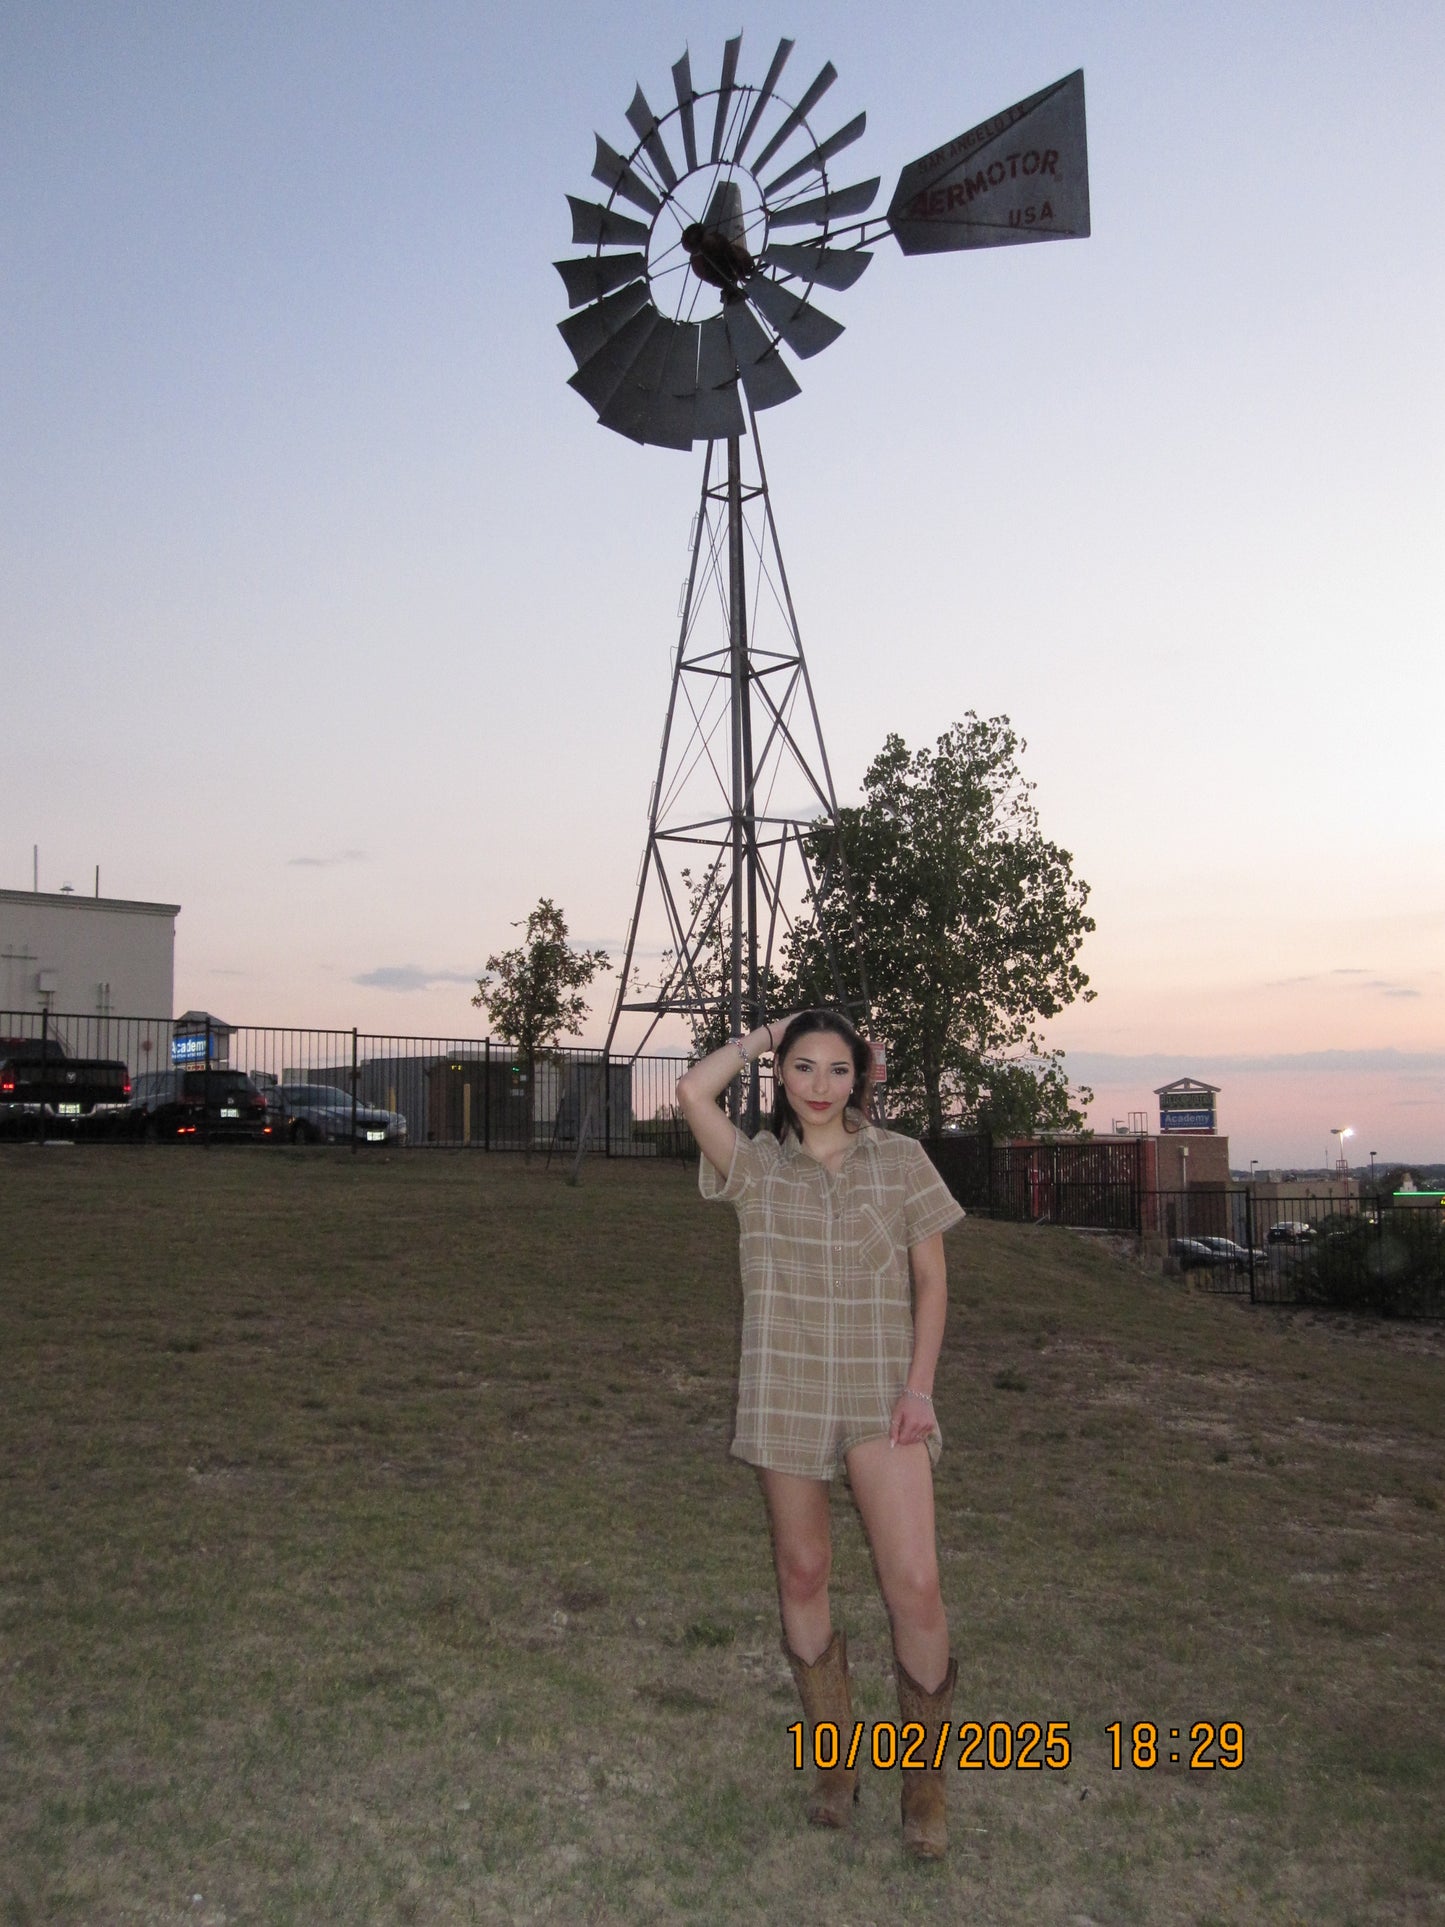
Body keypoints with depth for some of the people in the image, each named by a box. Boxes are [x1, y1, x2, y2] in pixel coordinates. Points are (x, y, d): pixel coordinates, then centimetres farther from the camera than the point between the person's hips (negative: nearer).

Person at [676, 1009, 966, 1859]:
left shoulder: (901, 1160, -1)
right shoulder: (757, 1165, 0)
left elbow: (931, 1281, 2)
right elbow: (694, 1091, -17)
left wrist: (919, 1386, -7)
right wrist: (763, 1034, -4)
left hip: (881, 1391, -1)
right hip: (786, 1393, 1)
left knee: (915, 1583, -9)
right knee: (803, 1576, 11)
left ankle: (925, 1778, 12)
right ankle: (835, 1760, 31)